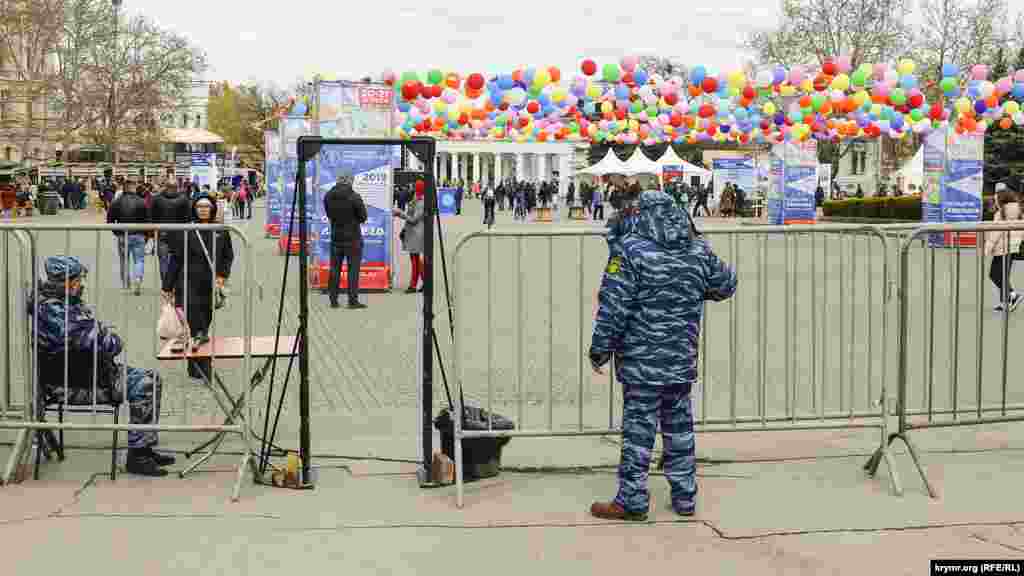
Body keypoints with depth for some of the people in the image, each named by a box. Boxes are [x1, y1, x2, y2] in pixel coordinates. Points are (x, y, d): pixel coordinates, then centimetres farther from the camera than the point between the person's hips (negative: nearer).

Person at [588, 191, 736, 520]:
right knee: (680, 425, 14)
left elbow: (613, 306, -14)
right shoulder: (698, 249, 4)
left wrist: (599, 351, -6)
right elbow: (726, 286, 18)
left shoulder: (632, 250, -12)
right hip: (683, 358, 5)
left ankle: (632, 501, 6)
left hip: (641, 359, -5)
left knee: (638, 427, 1)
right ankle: (685, 496, 21)